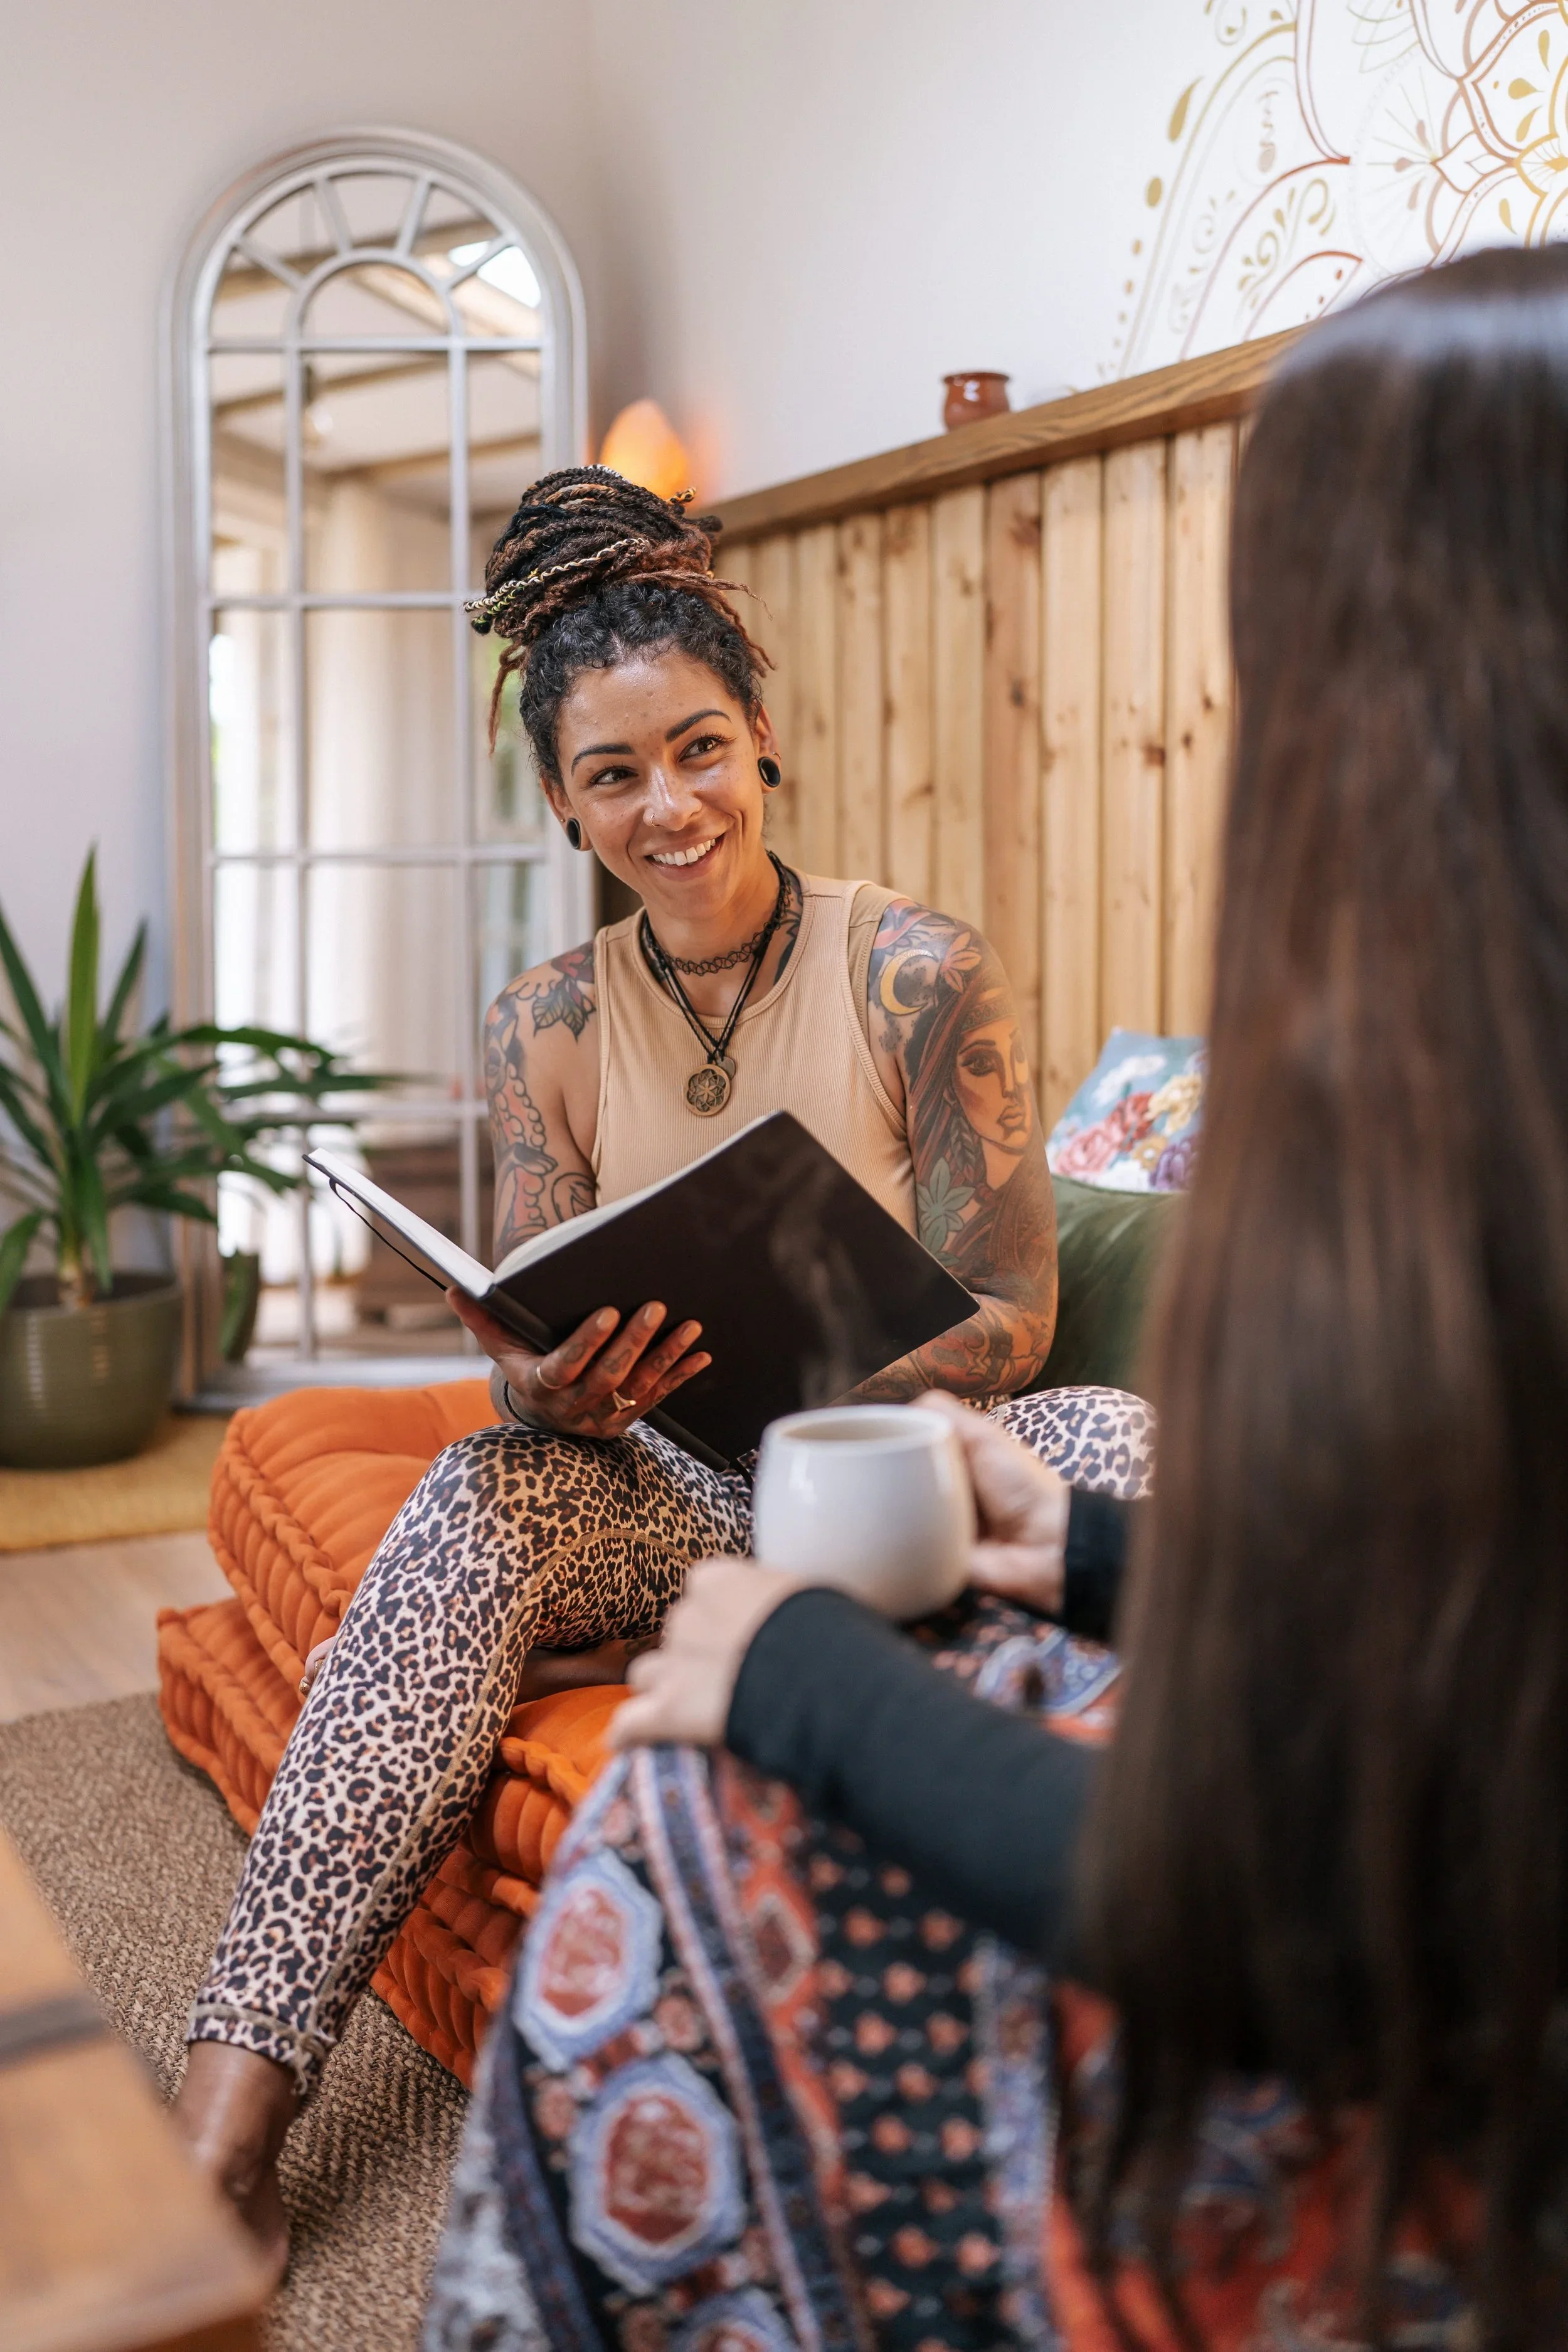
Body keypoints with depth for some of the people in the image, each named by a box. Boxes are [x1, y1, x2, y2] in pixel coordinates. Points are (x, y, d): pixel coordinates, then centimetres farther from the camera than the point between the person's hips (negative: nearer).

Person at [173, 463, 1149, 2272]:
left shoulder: (919, 973, -9)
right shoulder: (546, 1026, 1)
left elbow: (1005, 1323, -10)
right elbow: (524, 1361, -1)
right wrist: (553, 1391, -26)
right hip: (678, 1494, 2)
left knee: (1122, 1443, -30)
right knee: (486, 1493, -29)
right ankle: (232, 2103, -28)